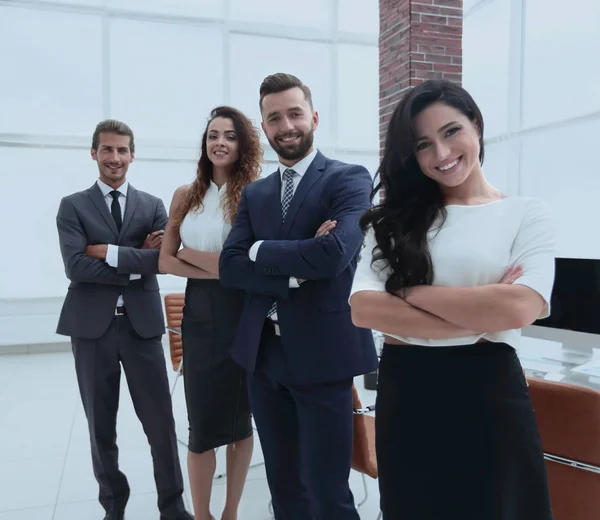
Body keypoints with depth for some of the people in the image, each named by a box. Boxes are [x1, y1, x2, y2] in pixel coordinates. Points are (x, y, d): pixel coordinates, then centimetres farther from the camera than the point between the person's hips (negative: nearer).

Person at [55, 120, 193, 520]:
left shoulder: (153, 206, 8)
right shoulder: (73, 206, 4)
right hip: (92, 327, 0)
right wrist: (137, 262, -13)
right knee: (101, 426, 12)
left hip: (141, 324, 1)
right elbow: (76, 267, -11)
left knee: (161, 423, 4)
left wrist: (110, 252, -13)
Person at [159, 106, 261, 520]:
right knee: (202, 420, 8)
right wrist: (214, 269, -12)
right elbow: (165, 260, 1)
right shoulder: (186, 196, 6)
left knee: (240, 415, 12)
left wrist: (191, 254, -9)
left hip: (242, 313, -2)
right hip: (200, 314, 3)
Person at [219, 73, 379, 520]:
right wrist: (296, 272, -16)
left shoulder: (348, 179, -5)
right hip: (264, 355, 5)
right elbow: (230, 267, -1)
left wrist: (262, 250, -9)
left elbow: (334, 254, -23)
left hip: (322, 355, -5)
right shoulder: (254, 194, 11)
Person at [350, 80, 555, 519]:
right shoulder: (396, 219, 5)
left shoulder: (527, 213, -2)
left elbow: (518, 309, -19)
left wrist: (409, 293, -12)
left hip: (488, 395, -2)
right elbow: (363, 309, -9)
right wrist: (477, 320, -15)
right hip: (404, 396, 3)